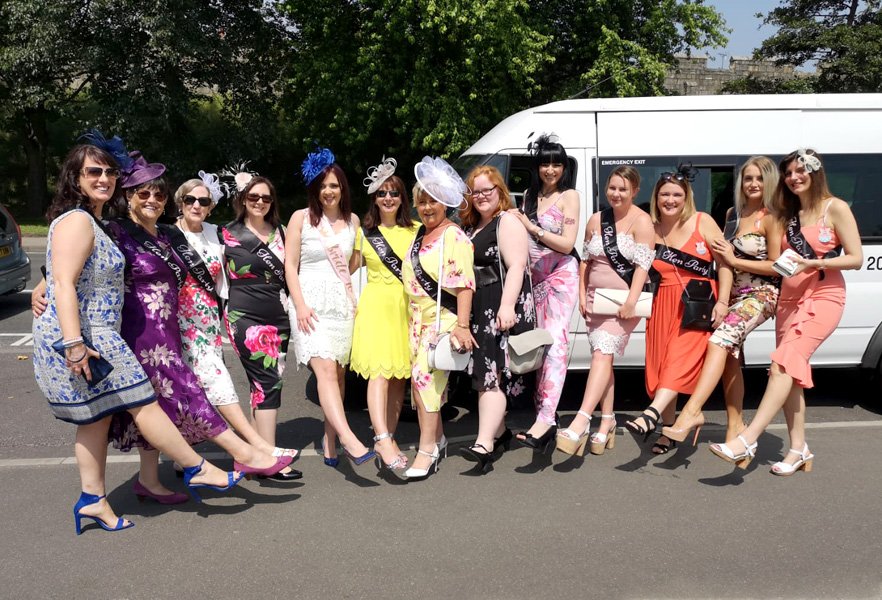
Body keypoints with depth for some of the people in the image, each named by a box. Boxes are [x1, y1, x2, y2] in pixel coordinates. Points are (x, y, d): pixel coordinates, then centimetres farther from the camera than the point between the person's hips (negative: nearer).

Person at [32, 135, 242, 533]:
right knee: (144, 404, -4)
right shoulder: (77, 221, -14)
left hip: (93, 336, 10)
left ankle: (93, 500, 19)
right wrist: (74, 343, -27)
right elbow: (64, 284, -22)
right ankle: (199, 470, 4)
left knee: (97, 416, 12)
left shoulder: (90, 220, 18)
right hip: (81, 338, -10)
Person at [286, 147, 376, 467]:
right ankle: (350, 440, -30)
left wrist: (354, 298, 8)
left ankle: (330, 437, 13)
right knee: (326, 369, -19)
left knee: (339, 372, 2)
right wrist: (300, 305, -10)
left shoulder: (352, 220, 14)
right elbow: (290, 264, 0)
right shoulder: (301, 218, 2)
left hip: (343, 303, 5)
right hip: (312, 302, -4)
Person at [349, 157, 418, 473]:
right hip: (376, 304, -2)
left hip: (408, 306, 2)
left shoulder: (416, 230, 8)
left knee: (399, 375, 5)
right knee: (380, 372, -13)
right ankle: (383, 439, -19)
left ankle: (389, 438, 14)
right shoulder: (364, 232, 6)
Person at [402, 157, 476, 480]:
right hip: (419, 317, 8)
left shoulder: (454, 237, -11)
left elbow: (464, 284, -18)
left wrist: (462, 325, -25)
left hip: (444, 317, -8)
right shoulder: (420, 234, 14)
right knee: (422, 378, 10)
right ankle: (437, 437, 26)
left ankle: (426, 449, -8)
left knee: (425, 375, -15)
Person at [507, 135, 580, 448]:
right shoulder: (529, 195, 14)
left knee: (554, 342, -15)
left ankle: (546, 418, -23)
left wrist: (531, 227, -16)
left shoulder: (569, 196, -3)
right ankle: (544, 410, 13)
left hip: (561, 275, -6)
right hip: (535, 277, 6)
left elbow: (567, 244, -11)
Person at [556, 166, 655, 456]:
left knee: (602, 353, -18)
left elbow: (642, 265, -12)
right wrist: (582, 295, 8)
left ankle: (580, 422, -26)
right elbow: (585, 260, 16)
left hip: (625, 301, -6)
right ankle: (607, 421, 16)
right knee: (602, 357, 7)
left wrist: (631, 302, -20)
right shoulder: (596, 220, 11)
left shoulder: (642, 221, -5)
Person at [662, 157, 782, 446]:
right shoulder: (733, 214, 14)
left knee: (719, 340, -26)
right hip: (733, 294, 7)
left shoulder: (771, 219, -6)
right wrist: (720, 252, 4)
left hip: (761, 295, -7)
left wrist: (734, 260, -12)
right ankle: (735, 425, 12)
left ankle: (690, 413, -36)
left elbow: (777, 267, -9)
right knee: (730, 356, 4)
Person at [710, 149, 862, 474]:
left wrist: (814, 263, -21)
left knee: (783, 363, -21)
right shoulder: (788, 214, 17)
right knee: (793, 374, 4)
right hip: (789, 299, 7)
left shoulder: (835, 208, -3)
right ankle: (799, 449, 12)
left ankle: (746, 441, -28)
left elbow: (855, 258, -7)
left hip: (822, 298, -7)